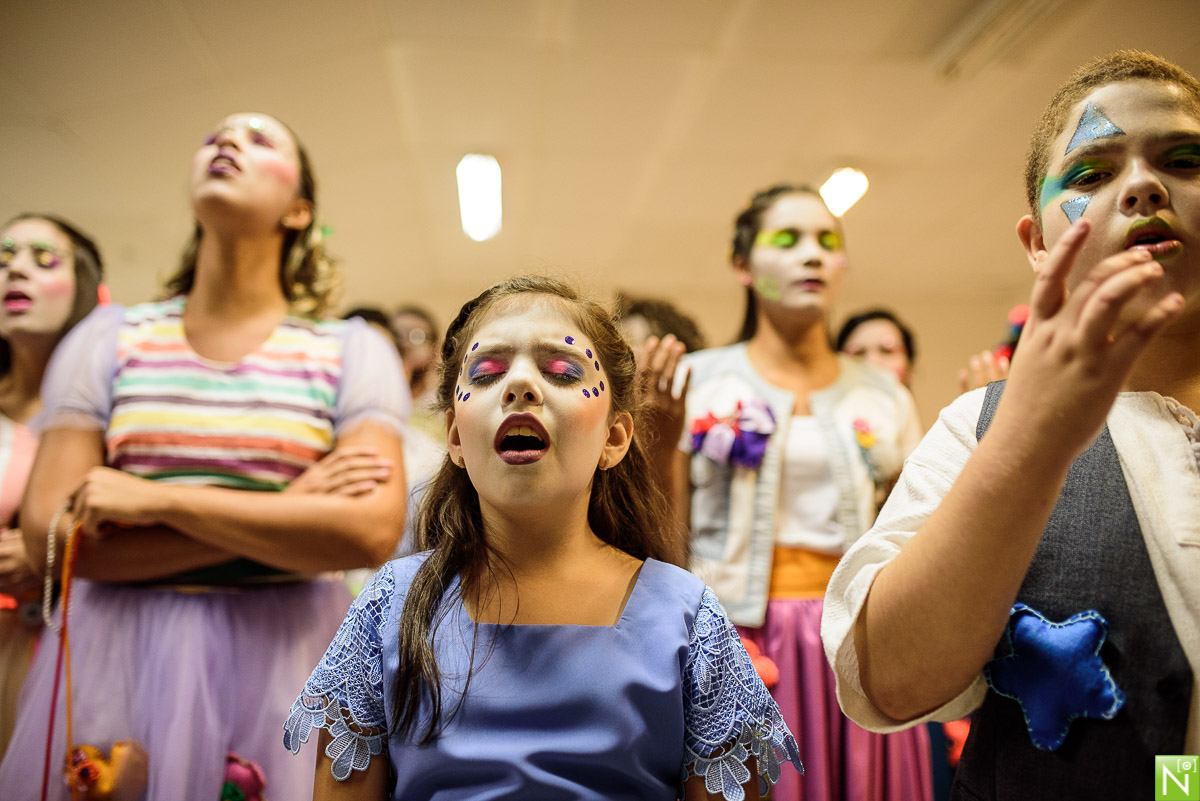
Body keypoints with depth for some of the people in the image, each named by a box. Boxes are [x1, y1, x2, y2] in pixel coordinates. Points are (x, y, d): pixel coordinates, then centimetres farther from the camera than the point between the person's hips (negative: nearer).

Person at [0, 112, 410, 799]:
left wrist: (160, 499, -15)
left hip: (279, 661, -1)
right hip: (118, 654, 2)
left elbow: (372, 532, -16)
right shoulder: (109, 339, 4)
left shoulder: (351, 352, -2)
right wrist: (281, 518, -13)